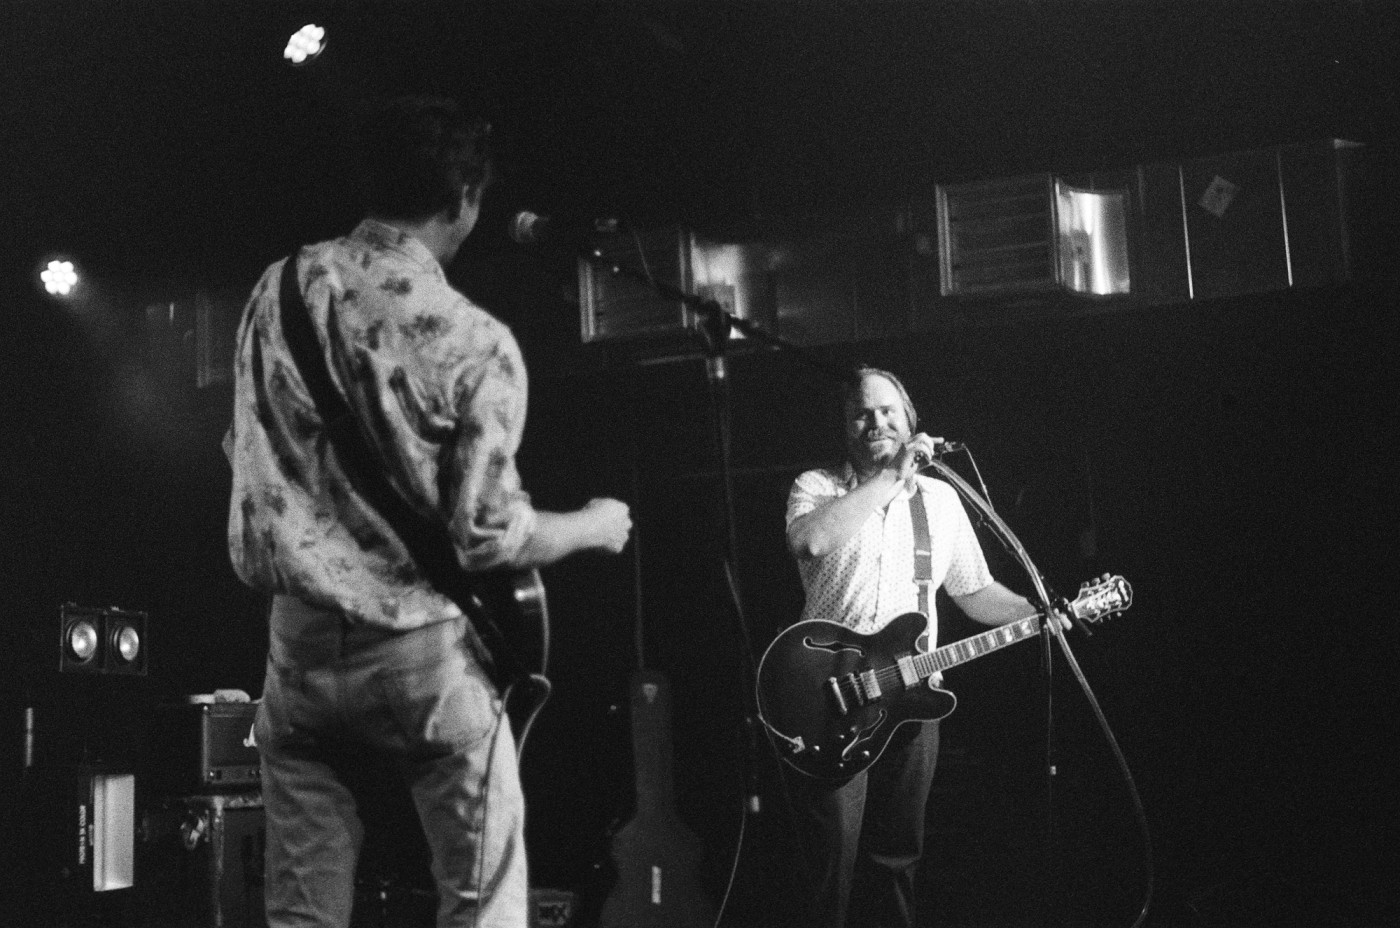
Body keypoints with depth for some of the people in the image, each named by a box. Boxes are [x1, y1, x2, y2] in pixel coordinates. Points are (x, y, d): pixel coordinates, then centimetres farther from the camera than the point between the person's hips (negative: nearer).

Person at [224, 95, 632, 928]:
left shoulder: (278, 289, 2)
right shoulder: (473, 343, -15)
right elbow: (489, 537, -13)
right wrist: (596, 526, 5)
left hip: (298, 645, 5)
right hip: (423, 654, -5)